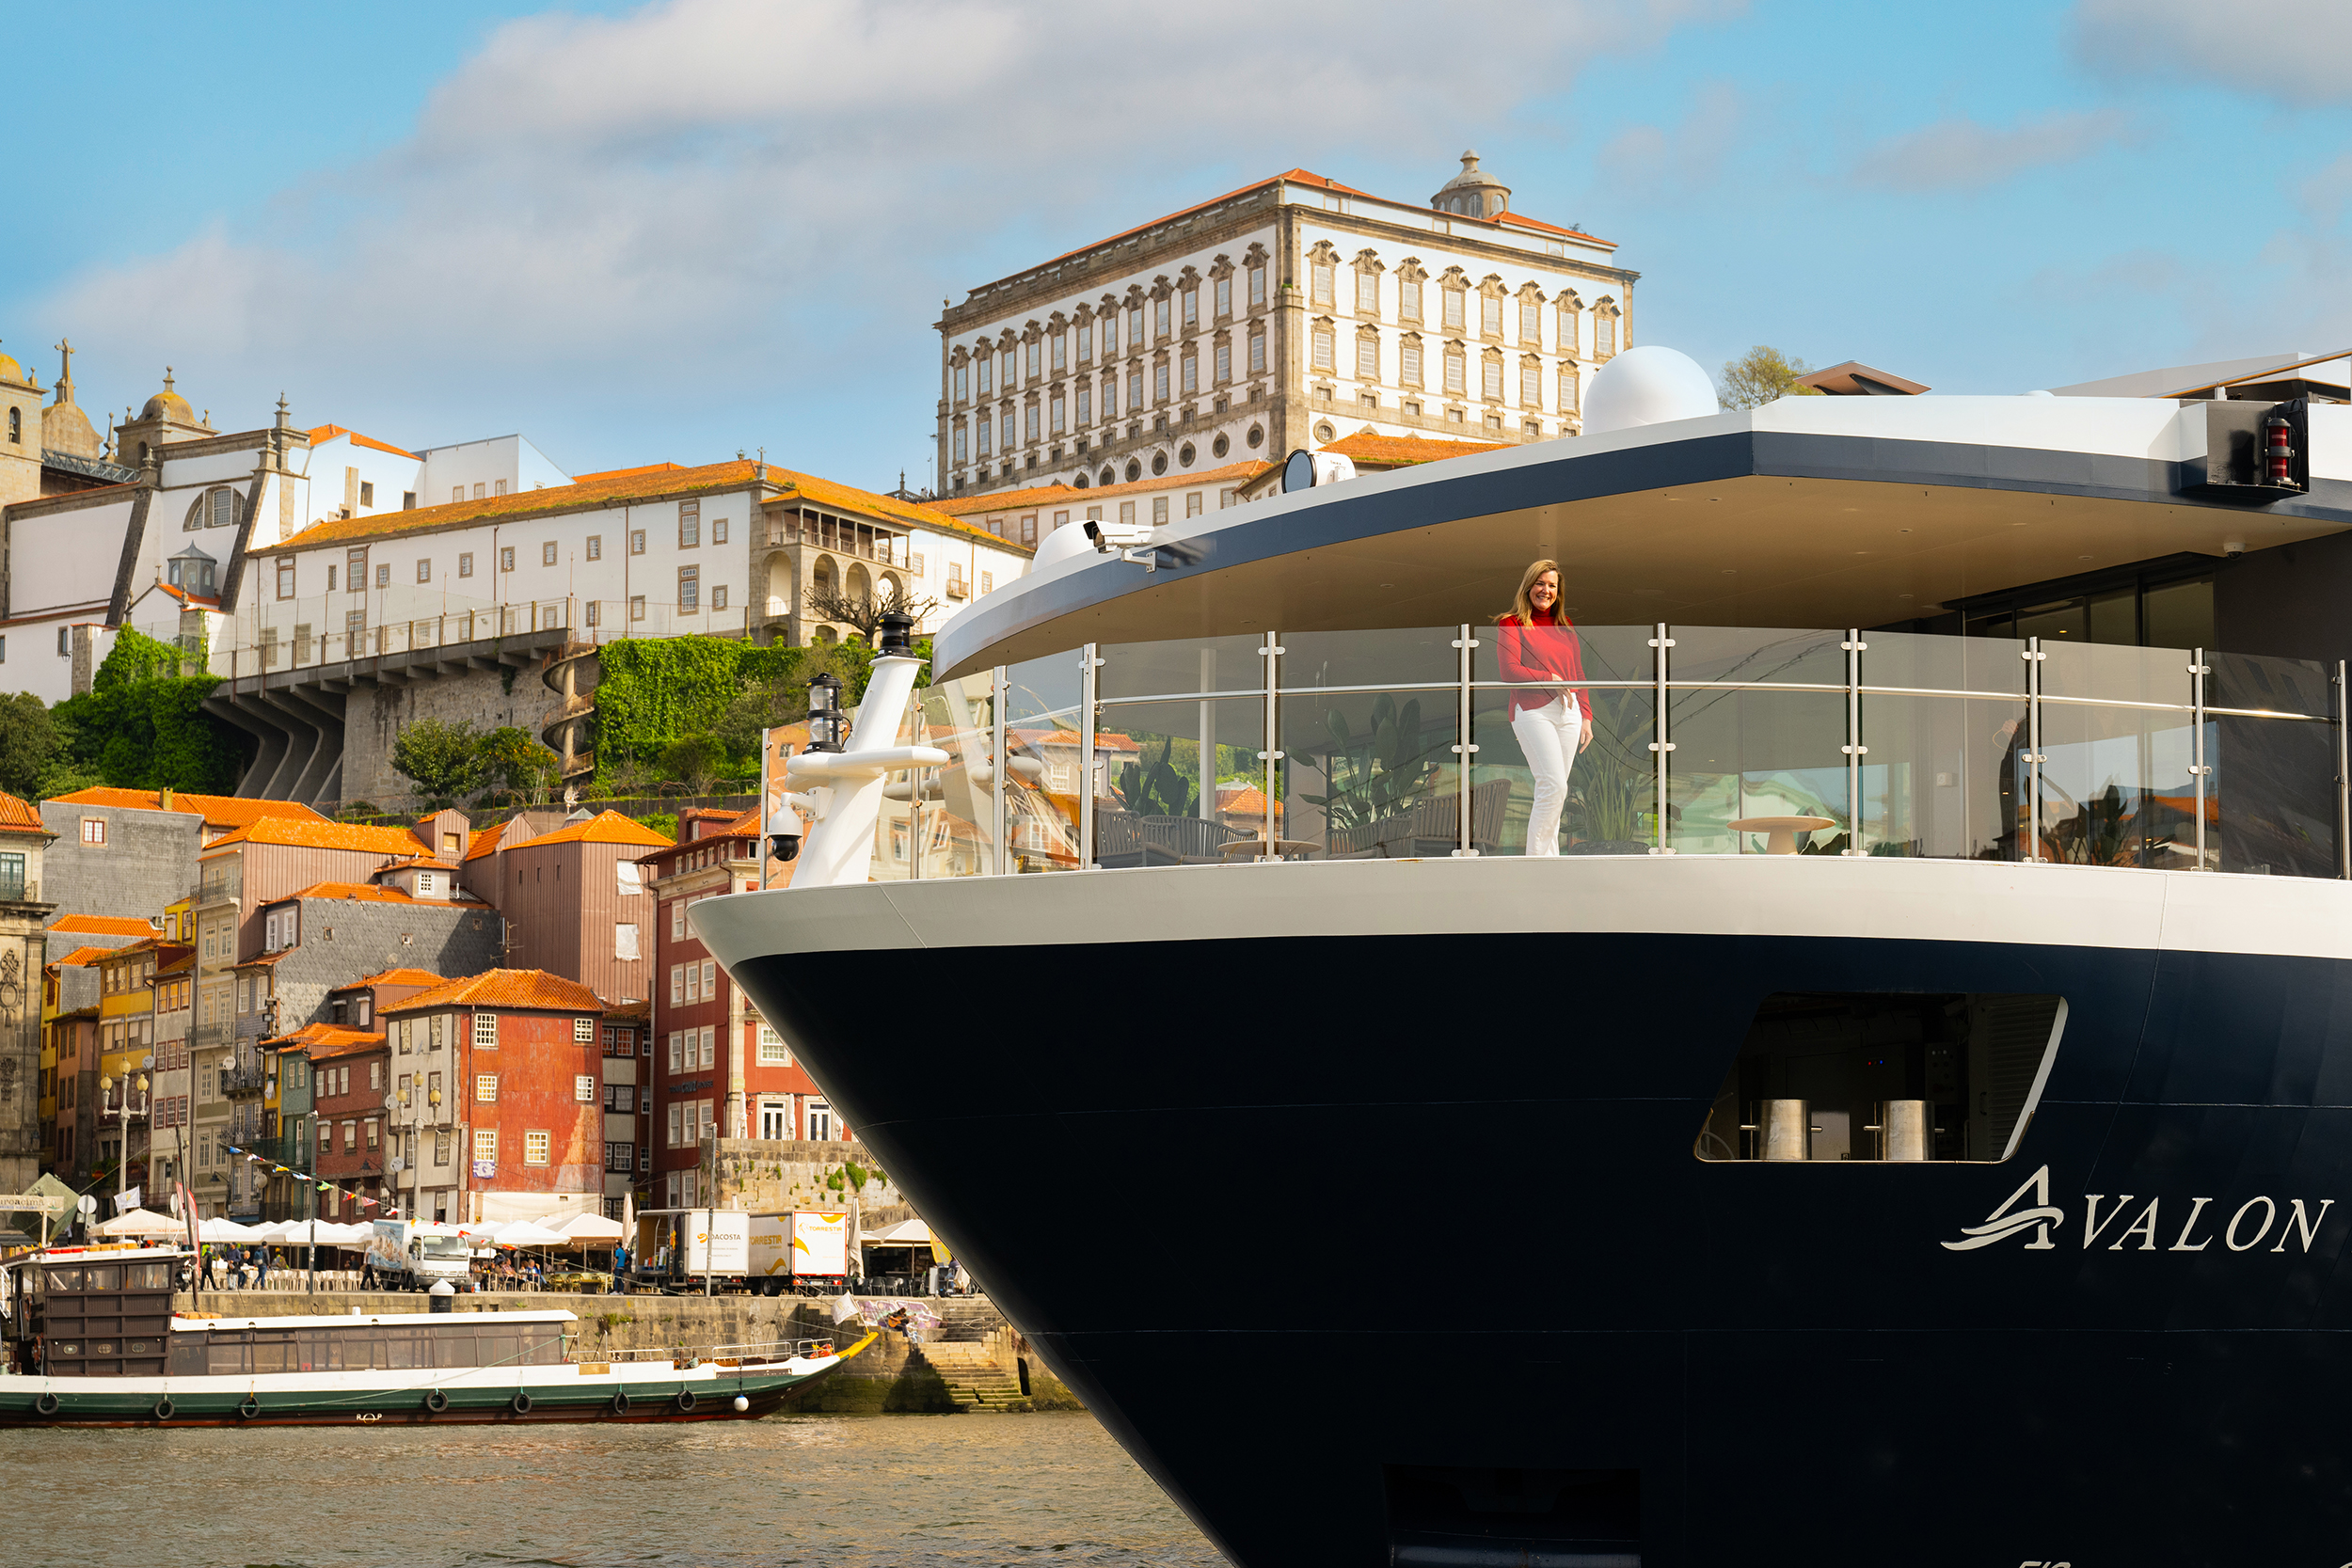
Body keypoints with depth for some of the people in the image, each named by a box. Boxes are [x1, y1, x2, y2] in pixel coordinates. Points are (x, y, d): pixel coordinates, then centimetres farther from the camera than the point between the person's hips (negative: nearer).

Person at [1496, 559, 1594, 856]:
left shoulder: (1565, 625, 19)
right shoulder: (1513, 623, 2)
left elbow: (1578, 674, 20)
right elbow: (1510, 670, -9)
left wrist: (1586, 717, 13)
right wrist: (1550, 679, -9)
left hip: (1568, 713, 6)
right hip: (1533, 712, -6)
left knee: (1555, 791, 4)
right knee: (1554, 785, -17)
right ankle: (1536, 859, -12)